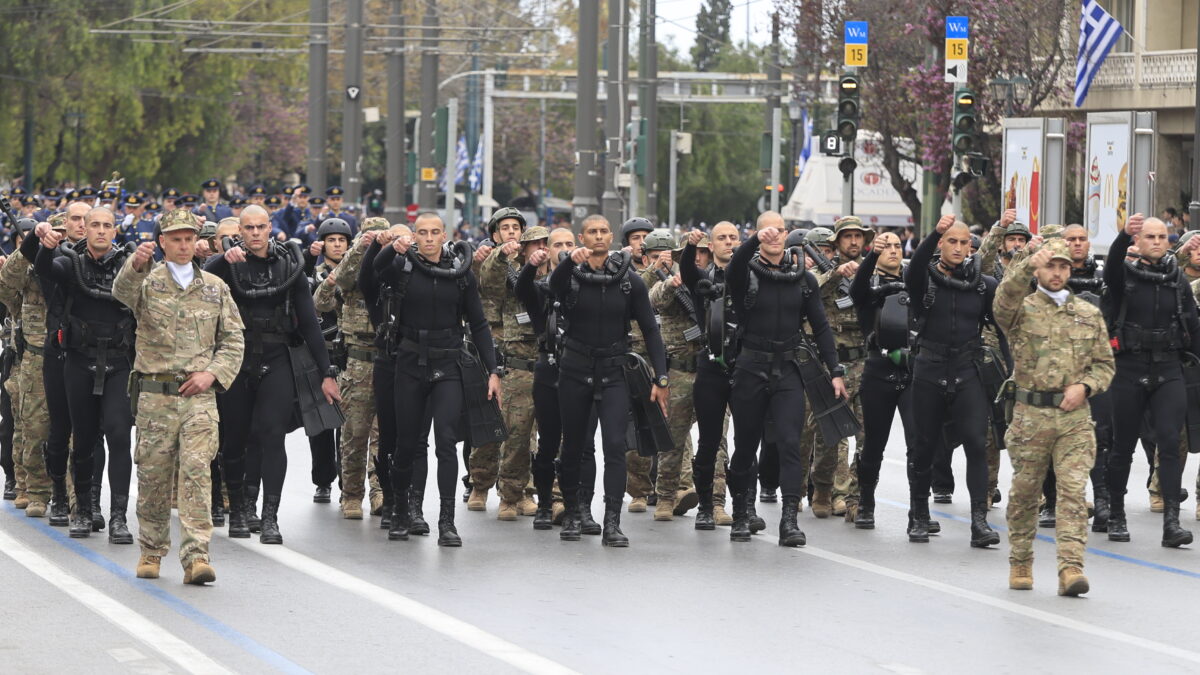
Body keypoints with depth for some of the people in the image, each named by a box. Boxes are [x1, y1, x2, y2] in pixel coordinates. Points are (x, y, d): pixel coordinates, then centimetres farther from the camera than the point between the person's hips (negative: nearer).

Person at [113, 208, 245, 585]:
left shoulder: (215, 287, 12)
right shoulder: (148, 282, 5)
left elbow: (234, 339, 14)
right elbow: (122, 292, -20)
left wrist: (212, 373, -3)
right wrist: (136, 264, -42)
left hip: (199, 394, 0)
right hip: (155, 394, 0)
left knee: (196, 470, -11)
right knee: (153, 473, 5)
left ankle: (196, 557, -15)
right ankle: (151, 551, 21)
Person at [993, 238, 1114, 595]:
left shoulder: (1089, 314, 12)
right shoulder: (1022, 309, 3)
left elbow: (1105, 363, 14)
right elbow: (1005, 298, -21)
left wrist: (1084, 386, -5)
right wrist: (1027, 266, -37)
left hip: (1075, 418, 1)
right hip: (1030, 415, -1)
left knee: (1073, 491, -9)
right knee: (1025, 492, 7)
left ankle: (1071, 568, -15)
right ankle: (1020, 564, 21)